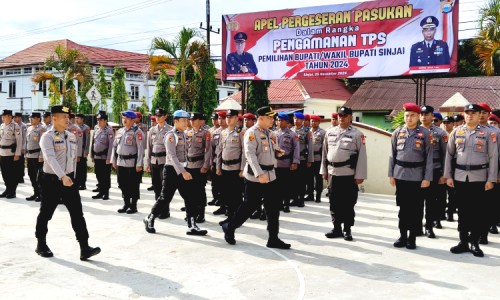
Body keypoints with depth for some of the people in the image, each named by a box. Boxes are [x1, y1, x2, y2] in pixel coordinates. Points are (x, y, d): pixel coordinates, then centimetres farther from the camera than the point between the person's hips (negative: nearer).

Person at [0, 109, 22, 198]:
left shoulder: (15, 126, -9)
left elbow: (19, 141, -11)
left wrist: (17, 154, -14)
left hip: (11, 153, -6)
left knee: (13, 173, 1)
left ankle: (12, 192, 10)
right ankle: (8, 189, 24)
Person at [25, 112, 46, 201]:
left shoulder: (42, 128, -9)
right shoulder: (29, 128, 15)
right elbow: (27, 142, 20)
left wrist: (41, 156, -18)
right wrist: (26, 155, 17)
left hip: (37, 156, -8)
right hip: (30, 155, 8)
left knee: (39, 176, -3)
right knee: (31, 175, 10)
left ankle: (41, 194, 5)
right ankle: (36, 193, 20)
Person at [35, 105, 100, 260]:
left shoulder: (72, 137, 8)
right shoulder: (47, 137, -12)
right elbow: (51, 158, -27)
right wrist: (62, 177, -40)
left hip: (69, 179, 5)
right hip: (51, 180, -5)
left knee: (77, 213, -3)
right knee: (46, 214, 9)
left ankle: (84, 248, -4)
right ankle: (41, 245, 29)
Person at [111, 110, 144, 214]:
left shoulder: (137, 132, -8)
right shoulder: (119, 131, 12)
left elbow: (140, 149, -13)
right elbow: (114, 146, 18)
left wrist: (139, 164, -17)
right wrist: (113, 160, 14)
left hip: (132, 163, -6)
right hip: (120, 162, 7)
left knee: (133, 185, 2)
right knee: (123, 184, 12)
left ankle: (133, 206, 12)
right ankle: (126, 204, 25)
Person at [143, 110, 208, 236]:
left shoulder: (183, 134, 11)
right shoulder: (171, 135, -13)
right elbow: (172, 156, -20)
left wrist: (185, 171, 10)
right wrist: (183, 172, -24)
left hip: (182, 170, 7)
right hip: (172, 170, -7)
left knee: (190, 198, 3)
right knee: (165, 197, 1)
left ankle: (192, 226, 7)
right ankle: (150, 219, 21)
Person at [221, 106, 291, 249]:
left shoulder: (267, 132, 13)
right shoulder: (252, 133, -14)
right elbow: (250, 154, -24)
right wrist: (259, 174, -33)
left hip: (270, 175, 8)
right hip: (255, 177, -8)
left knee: (273, 207, 6)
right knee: (250, 205, 1)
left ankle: (273, 239, 14)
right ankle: (229, 228, 21)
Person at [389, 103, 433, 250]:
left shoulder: (425, 133, -2)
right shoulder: (397, 132, 5)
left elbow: (429, 157, -2)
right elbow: (392, 155, 8)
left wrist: (427, 178, -7)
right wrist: (391, 174, 4)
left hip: (418, 176, -2)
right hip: (400, 175, 2)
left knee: (416, 209, 5)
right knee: (403, 207, 10)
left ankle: (412, 238, 15)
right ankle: (403, 236, 19)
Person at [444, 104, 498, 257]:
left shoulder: (488, 133, 1)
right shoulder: (456, 132, 6)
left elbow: (493, 157, -1)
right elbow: (449, 154, 8)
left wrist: (491, 180, -6)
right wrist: (448, 175, 2)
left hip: (479, 178, -2)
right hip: (460, 177, 2)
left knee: (479, 212, 2)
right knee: (463, 211, 8)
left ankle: (474, 242, 14)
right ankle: (463, 242, 18)